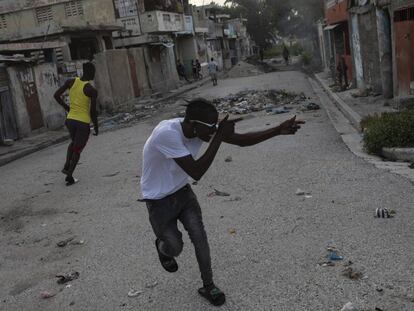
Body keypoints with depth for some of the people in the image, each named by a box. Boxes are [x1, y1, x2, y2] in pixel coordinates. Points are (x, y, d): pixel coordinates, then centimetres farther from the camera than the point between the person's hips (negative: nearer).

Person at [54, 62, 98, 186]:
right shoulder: (92, 90, -14)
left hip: (70, 119, 5)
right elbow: (93, 112, -12)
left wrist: (66, 107, 13)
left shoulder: (71, 82, -1)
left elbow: (56, 95, 0)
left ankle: (66, 166, 15)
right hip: (84, 122, -5)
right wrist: (96, 126, 2)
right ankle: (69, 175, 8)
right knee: (78, 149, 10)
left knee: (74, 142, 30)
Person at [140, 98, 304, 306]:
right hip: (159, 201, -5)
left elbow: (241, 140, -13)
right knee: (175, 247, 5)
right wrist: (219, 137, -38)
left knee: (200, 239, -1)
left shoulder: (202, 127, -16)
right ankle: (162, 247, 42)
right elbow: (196, 172, -37)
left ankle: (208, 286, 19)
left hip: (183, 192, 5)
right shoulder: (166, 133, -36)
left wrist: (278, 130, -23)